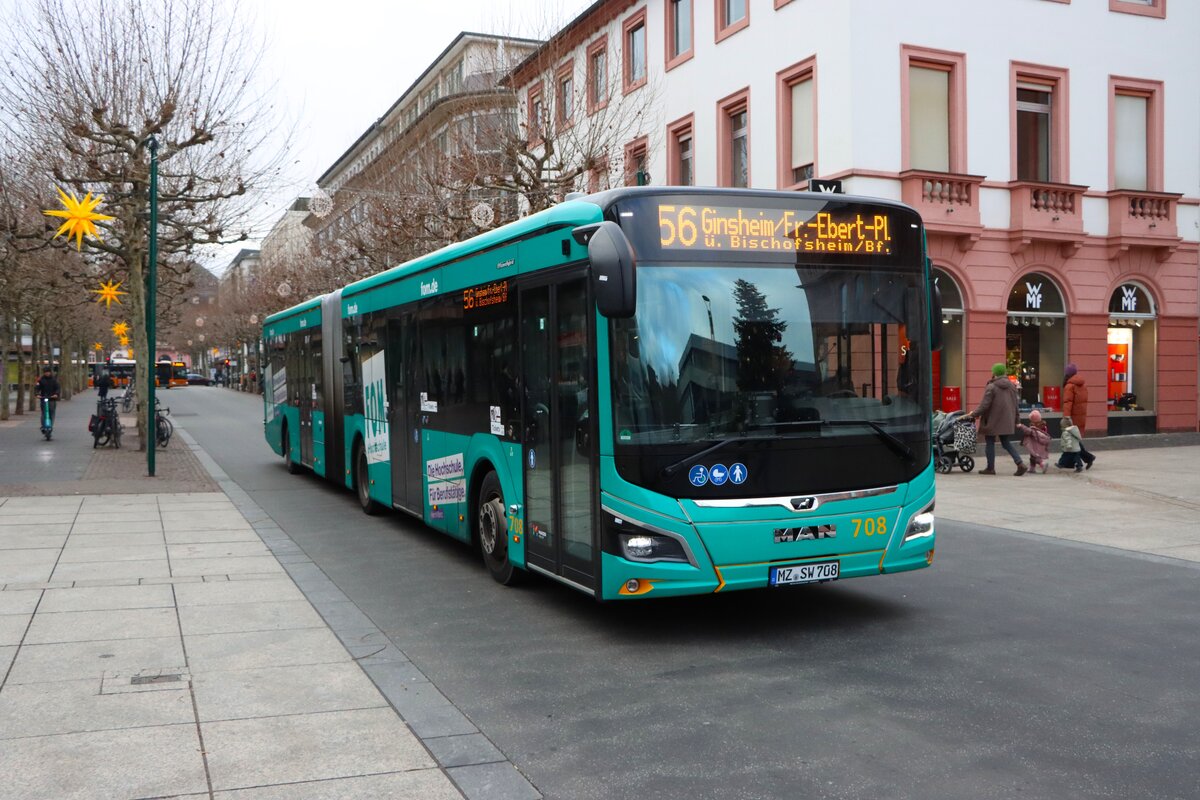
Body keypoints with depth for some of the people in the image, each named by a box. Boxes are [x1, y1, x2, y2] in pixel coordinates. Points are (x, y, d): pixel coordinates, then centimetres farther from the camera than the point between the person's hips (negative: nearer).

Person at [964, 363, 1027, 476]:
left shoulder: (991, 387, -16)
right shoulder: (1011, 386, 6)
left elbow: (984, 405, -17)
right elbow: (1015, 405, 12)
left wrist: (974, 414, -6)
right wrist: (1016, 420, 20)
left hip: (993, 420, -7)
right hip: (1007, 421, 7)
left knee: (990, 442, 6)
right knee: (1006, 443, 15)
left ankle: (990, 468, 11)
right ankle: (1020, 464, 2)